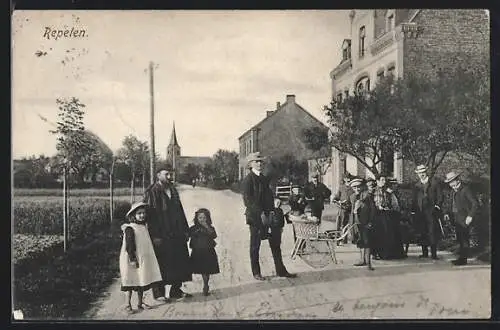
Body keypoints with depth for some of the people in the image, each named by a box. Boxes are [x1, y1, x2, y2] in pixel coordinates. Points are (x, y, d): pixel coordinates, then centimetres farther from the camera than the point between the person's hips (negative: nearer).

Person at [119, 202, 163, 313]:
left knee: (142, 281, 12)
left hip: (144, 259, 8)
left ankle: (140, 303, 23)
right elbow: (129, 245, -18)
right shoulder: (130, 229, -14)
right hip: (133, 260, -8)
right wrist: (132, 259, -22)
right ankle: (128, 304, 9)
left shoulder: (144, 227, 10)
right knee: (131, 282, 0)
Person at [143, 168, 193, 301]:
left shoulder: (173, 190, 13)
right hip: (160, 235, -7)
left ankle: (176, 290, 21)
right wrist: (155, 235, -19)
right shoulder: (152, 192, -9)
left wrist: (185, 230, 14)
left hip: (176, 234, 7)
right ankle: (159, 293, 13)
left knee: (179, 262, 9)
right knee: (161, 264, 1)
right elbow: (149, 214, -13)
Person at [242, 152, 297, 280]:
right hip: (255, 217, -7)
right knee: (255, 245, 4)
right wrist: (260, 213, -20)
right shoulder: (248, 179, -9)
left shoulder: (264, 178, 15)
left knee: (275, 244, 8)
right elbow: (247, 200, -16)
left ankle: (281, 271, 14)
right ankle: (256, 273, 15)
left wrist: (271, 210, 4)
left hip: (268, 216, 7)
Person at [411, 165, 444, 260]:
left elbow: (440, 196, 4)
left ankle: (434, 253, -7)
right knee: (422, 233, 3)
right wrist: (413, 211, 9)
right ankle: (425, 253, 11)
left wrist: (437, 205, -8)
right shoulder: (416, 185, 16)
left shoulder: (435, 182, 7)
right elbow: (414, 199, 18)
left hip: (431, 210, -3)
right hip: (420, 212, 4)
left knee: (432, 232, -10)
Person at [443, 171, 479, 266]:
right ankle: (461, 257, 18)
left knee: (464, 239, -5)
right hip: (457, 220, 8)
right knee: (460, 240, 12)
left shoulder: (465, 189, -11)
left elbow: (475, 203, -16)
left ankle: (463, 259, -2)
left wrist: (470, 216, -20)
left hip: (464, 219, -8)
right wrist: (448, 214, 13)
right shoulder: (454, 192, 15)